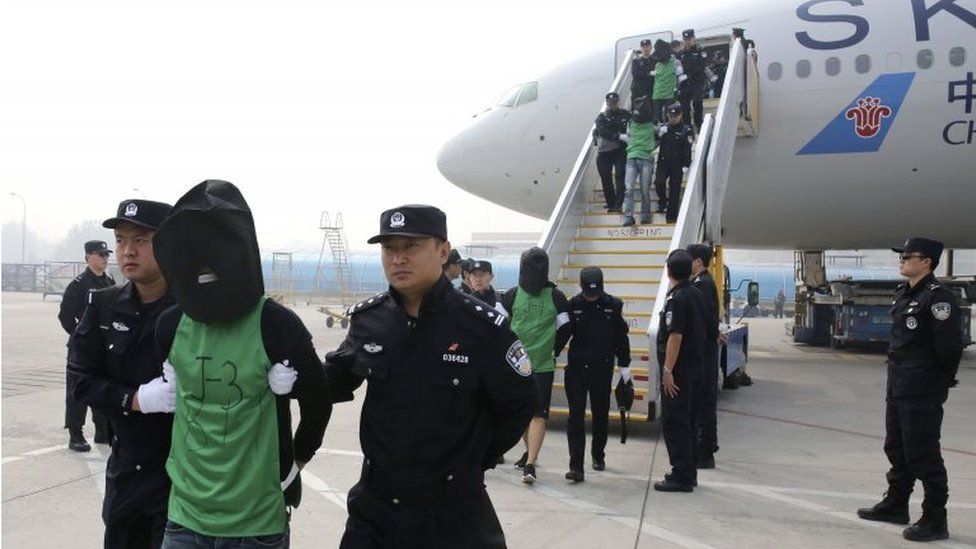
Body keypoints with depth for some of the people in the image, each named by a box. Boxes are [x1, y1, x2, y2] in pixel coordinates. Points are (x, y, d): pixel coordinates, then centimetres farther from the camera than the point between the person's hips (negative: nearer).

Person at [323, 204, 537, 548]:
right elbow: (335, 380, 11)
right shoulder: (368, 319, -3)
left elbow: (519, 404, -5)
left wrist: (471, 461, 0)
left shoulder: (482, 326, -14)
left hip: (452, 510, -3)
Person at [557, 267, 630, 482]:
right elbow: (562, 335, 4)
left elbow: (621, 337, 5)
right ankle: (576, 466, -5)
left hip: (603, 370, 1)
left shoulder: (613, 305, -2)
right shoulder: (572, 305, -3)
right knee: (576, 417, -4)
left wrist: (624, 365, 6)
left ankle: (598, 454, 35)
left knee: (601, 414, 15)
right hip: (576, 369, -1)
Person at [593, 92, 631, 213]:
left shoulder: (626, 114, 8)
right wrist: (619, 136, -23)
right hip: (604, 152, 1)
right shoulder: (602, 117, 5)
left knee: (619, 175, -14)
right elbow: (603, 131, -13)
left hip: (620, 150, -1)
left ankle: (618, 204, -16)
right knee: (606, 179, 3)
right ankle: (611, 204, 14)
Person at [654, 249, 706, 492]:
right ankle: (689, 472, 24)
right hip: (695, 367, 9)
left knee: (674, 423, -3)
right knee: (687, 422, 16)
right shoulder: (696, 294, 10)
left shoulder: (677, 298, -17)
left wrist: (668, 370, -20)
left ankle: (681, 477, -1)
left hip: (678, 372, -9)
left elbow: (675, 337, -22)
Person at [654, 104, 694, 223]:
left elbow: (687, 149, -5)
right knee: (659, 182, -19)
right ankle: (662, 202, 8)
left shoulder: (686, 130, -2)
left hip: (677, 165, -2)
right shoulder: (663, 127, 8)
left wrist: (686, 165, -12)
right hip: (663, 162, 2)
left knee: (675, 190, 1)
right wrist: (659, 134, -9)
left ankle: (671, 215, 8)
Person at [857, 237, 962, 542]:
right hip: (898, 388, 10)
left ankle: (935, 520, 8)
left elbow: (949, 345, -19)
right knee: (897, 449, 20)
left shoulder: (938, 297, -17)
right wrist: (898, 369, 14)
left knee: (923, 455, -3)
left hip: (923, 392, -10)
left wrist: (942, 379, -8)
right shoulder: (903, 294, 12)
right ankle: (895, 505, 34)